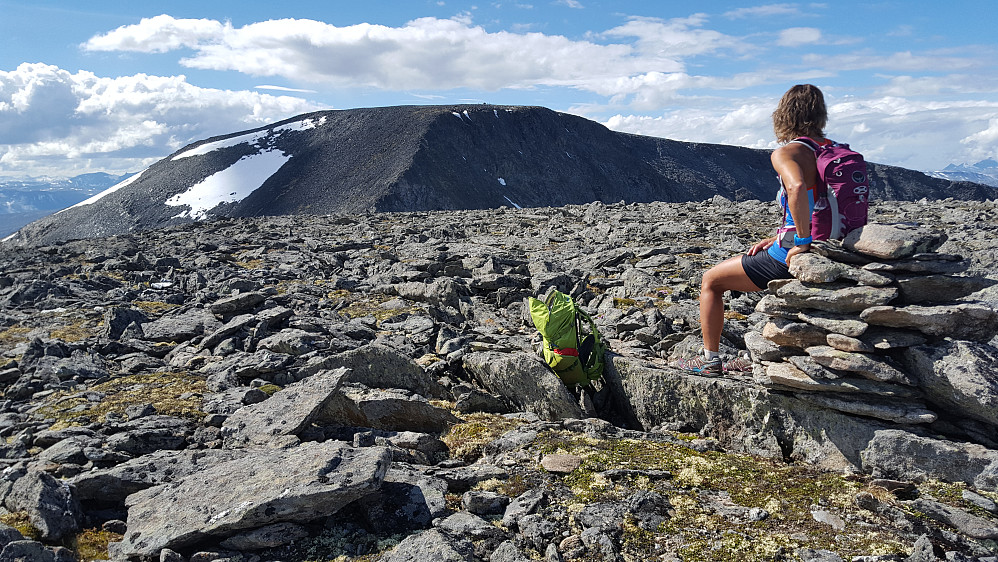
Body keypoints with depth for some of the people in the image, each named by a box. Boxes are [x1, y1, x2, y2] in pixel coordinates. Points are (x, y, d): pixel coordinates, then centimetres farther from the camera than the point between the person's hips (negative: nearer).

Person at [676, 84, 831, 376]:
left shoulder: (785, 153, -15)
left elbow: (798, 188, -38)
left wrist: (802, 242, -28)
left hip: (794, 256, -9)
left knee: (711, 280, 10)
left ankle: (710, 358, 17)